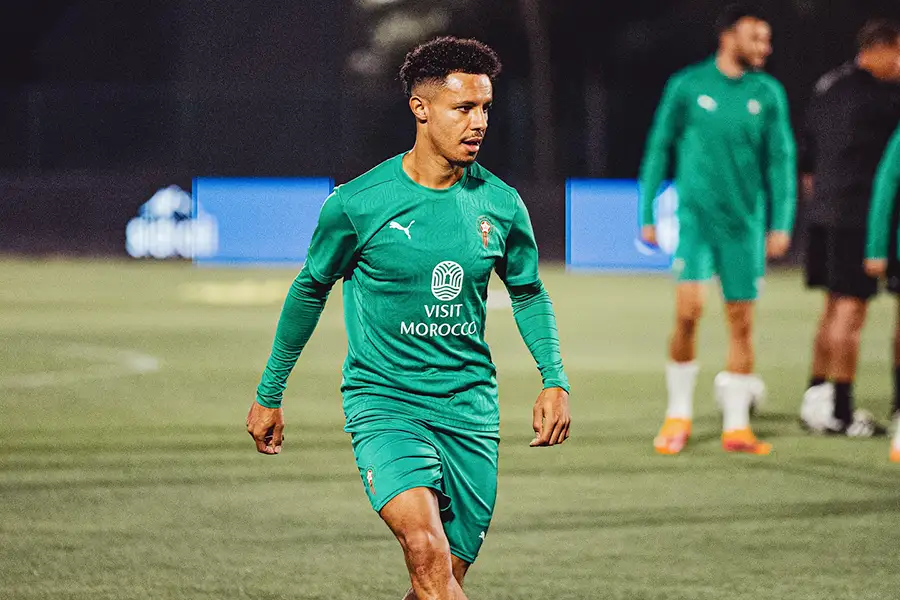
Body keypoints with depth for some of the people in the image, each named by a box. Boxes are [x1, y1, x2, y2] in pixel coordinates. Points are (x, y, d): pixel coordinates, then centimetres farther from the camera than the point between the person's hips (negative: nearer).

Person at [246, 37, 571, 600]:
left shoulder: (501, 205, 1)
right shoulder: (358, 203, -8)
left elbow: (528, 292, 18)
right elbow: (310, 289, 8)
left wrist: (555, 380, 4)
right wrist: (270, 394, 15)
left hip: (471, 410, 4)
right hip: (384, 399, -4)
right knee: (425, 548, -27)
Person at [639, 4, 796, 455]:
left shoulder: (768, 94, 5)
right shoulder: (687, 87, -1)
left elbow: (780, 160, 9)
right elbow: (658, 150, 6)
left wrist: (781, 223, 2)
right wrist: (647, 215, 5)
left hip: (743, 221, 2)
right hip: (695, 213, -2)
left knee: (741, 320, 2)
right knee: (689, 308, -16)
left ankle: (736, 426, 11)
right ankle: (678, 415, 0)